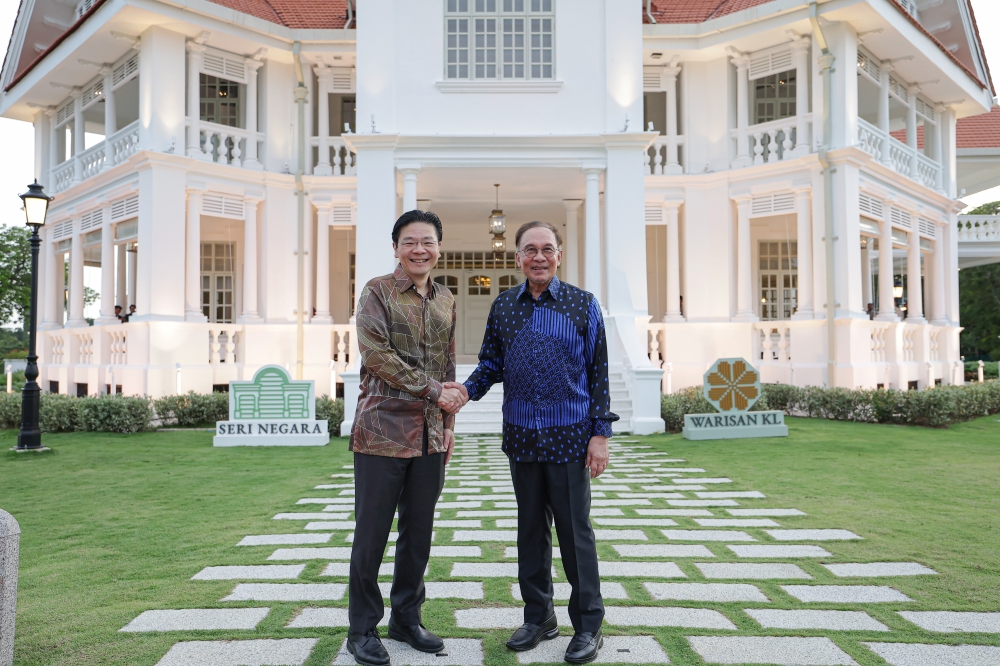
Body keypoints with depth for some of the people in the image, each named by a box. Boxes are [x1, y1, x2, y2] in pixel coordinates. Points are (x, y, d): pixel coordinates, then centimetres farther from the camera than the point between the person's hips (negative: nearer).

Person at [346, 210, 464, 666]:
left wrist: (448, 423, 12)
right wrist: (433, 390, -15)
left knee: (419, 533, 12)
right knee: (372, 532, 3)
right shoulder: (377, 292, -4)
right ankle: (362, 628, 18)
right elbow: (376, 353, -15)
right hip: (382, 431, -5)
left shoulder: (446, 301, 13)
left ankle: (406, 619, 28)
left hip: (430, 436, 5)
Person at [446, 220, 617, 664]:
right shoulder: (503, 306, 7)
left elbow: (598, 371, -1)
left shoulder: (583, 304, 0)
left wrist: (600, 433, -5)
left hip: (569, 436, -3)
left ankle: (588, 626, 18)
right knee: (530, 528, 13)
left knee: (575, 530, 3)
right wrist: (468, 389, -9)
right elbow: (491, 364, 12)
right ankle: (539, 616, 28)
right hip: (521, 436, 3)